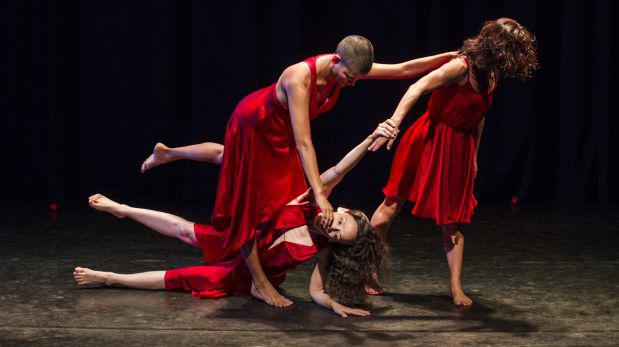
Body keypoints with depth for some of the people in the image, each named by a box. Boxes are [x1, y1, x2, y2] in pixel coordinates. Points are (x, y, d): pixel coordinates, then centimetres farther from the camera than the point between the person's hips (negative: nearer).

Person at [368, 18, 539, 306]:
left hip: (458, 151, 6)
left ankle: (456, 287, 10)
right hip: (429, 140, -6)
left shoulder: (492, 76, 4)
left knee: (453, 222, 6)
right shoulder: (461, 67, -19)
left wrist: (474, 158, 21)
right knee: (391, 206, 1)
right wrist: (393, 123, -38)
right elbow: (417, 88, -27)